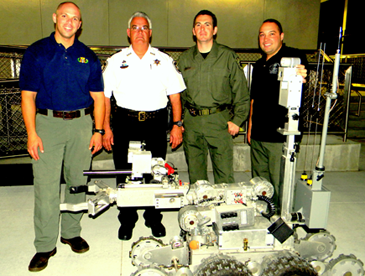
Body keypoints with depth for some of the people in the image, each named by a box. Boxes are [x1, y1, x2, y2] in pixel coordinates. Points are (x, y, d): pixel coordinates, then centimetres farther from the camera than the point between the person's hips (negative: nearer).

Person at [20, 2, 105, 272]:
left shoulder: (88, 56, 10)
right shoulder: (36, 52, 4)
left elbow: (98, 97, 9)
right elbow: (28, 96, 0)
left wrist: (98, 131, 0)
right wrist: (31, 133, -9)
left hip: (81, 123, 2)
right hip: (47, 122, -2)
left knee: (78, 181, 9)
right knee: (46, 186, -2)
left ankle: (72, 232, 26)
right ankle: (45, 245, 11)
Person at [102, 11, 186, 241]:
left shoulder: (164, 60, 9)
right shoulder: (116, 61, 9)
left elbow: (175, 95, 7)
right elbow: (105, 96, 7)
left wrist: (177, 124, -2)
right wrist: (106, 128, 0)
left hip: (155, 123, 0)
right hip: (125, 123, 0)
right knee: (125, 173, 5)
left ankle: (154, 219, 25)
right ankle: (127, 221, 23)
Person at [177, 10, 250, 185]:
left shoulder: (228, 56, 2)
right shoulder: (185, 58, 10)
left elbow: (241, 90, 3)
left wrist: (237, 119, -4)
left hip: (220, 120, -2)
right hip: (192, 121, 3)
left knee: (225, 173, 0)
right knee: (195, 172, 11)